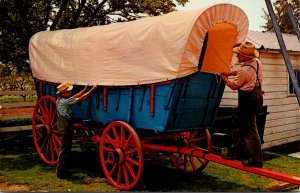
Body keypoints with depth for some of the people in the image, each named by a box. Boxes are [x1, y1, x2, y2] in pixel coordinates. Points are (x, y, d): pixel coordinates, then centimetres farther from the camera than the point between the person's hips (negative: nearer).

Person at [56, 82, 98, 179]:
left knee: (66, 149, 16)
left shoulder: (60, 100, 8)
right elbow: (82, 98, -20)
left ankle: (63, 170, 25)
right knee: (64, 150, -2)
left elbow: (75, 97, 15)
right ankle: (60, 172, 6)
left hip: (66, 128, 10)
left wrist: (85, 89, 11)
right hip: (65, 128, -10)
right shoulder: (64, 101, -20)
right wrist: (93, 89, -16)